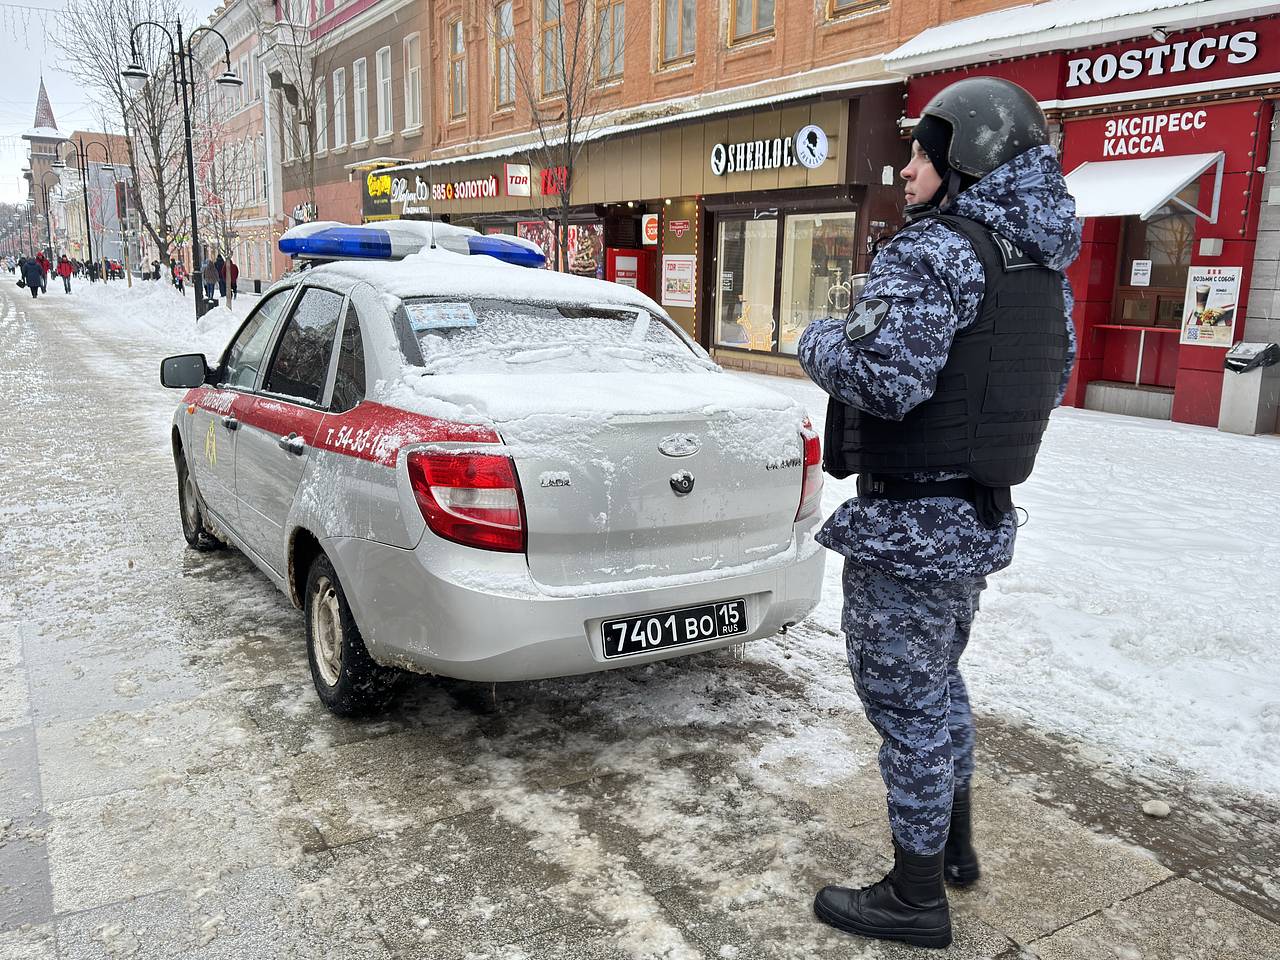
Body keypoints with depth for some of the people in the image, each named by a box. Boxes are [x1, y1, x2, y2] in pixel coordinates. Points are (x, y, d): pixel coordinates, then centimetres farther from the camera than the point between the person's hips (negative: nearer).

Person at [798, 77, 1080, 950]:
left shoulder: (937, 250, -19)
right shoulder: (1042, 268, 11)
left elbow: (884, 376, -31)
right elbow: (1051, 384, 21)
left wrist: (821, 341, -12)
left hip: (911, 522, -9)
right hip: (983, 514, 10)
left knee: (904, 698, 4)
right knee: (937, 680, 25)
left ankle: (916, 898, 21)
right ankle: (954, 842, 42)